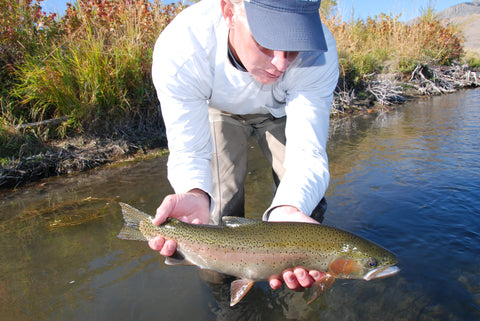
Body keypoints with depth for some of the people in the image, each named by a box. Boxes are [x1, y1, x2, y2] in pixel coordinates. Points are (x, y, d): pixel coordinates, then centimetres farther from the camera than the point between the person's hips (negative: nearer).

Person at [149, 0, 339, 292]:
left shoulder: (318, 53, -38)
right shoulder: (178, 50, -39)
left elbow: (307, 154, -39)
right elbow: (189, 151, -32)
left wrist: (287, 211, -59)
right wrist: (195, 194, -54)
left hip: (281, 112, 1)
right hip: (219, 108, 0)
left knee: (308, 199, -7)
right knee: (218, 209, -7)